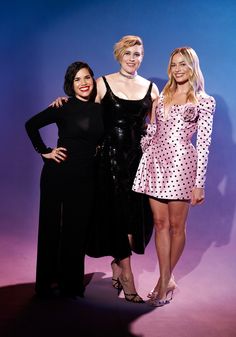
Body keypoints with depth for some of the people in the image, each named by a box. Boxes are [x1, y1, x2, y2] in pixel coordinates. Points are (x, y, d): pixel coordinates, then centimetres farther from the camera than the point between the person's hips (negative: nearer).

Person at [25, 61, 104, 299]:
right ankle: (48, 283, 18)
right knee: (52, 226, 5)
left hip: (86, 177, 4)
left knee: (78, 229, 9)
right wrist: (44, 152, -6)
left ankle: (71, 283, 22)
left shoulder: (100, 109, 6)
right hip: (59, 173, -4)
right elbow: (31, 124, -3)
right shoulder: (64, 107, -6)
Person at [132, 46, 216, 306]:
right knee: (160, 223, 5)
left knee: (176, 226, 5)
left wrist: (199, 183, -8)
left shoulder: (204, 101, 1)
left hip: (181, 163, -4)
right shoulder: (162, 97, 15)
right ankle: (166, 280, 15)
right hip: (155, 162, 4)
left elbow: (203, 144, -5)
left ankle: (165, 278, 22)